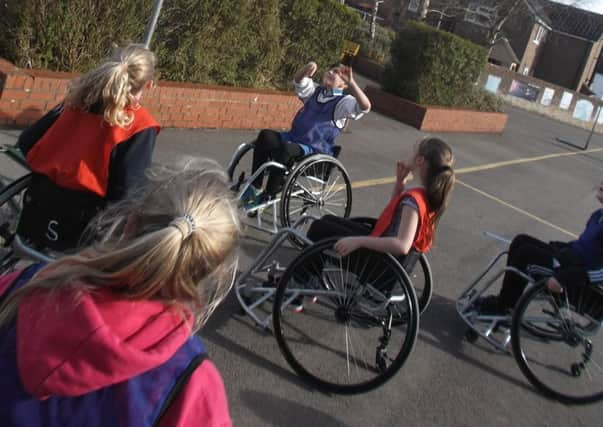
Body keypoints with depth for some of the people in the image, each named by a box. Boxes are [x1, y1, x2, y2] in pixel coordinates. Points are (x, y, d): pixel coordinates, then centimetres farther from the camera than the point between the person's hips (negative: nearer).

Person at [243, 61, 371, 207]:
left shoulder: (343, 102, -3)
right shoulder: (316, 91, 19)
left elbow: (365, 106, -20)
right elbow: (298, 81, 17)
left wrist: (351, 82, -30)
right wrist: (307, 70, -5)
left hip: (316, 152, -6)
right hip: (293, 138, 7)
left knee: (287, 148, -35)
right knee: (265, 135, -20)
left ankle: (268, 195, -23)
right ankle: (255, 186, -18)